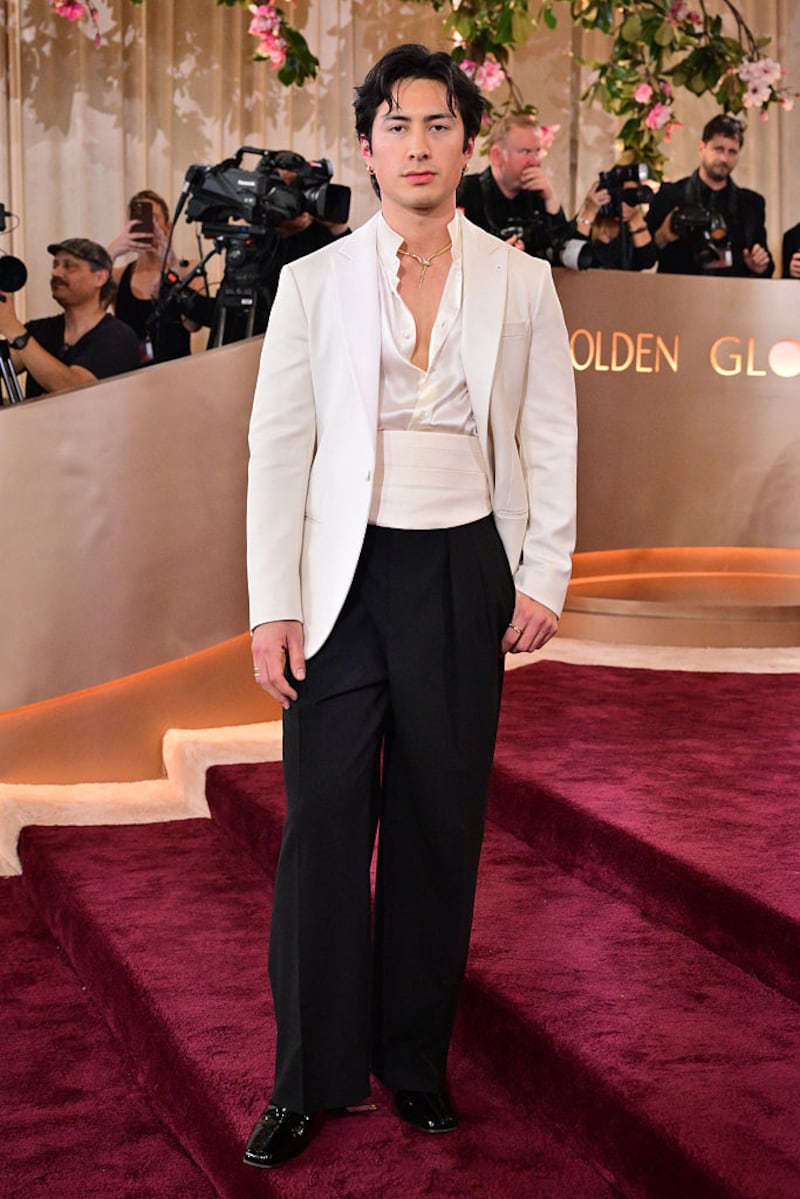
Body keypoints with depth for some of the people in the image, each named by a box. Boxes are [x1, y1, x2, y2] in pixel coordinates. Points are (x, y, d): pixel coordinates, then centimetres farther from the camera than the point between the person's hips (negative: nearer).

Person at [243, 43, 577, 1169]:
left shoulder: (520, 282, 5)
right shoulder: (313, 282, 2)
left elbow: (551, 438, 8)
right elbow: (277, 446, 0)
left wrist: (544, 577, 1)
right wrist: (272, 607, -5)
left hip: (465, 574, 1)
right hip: (346, 575, -1)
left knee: (440, 822, 7)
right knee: (323, 820, -2)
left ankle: (416, 1062, 22)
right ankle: (311, 1079, 12)